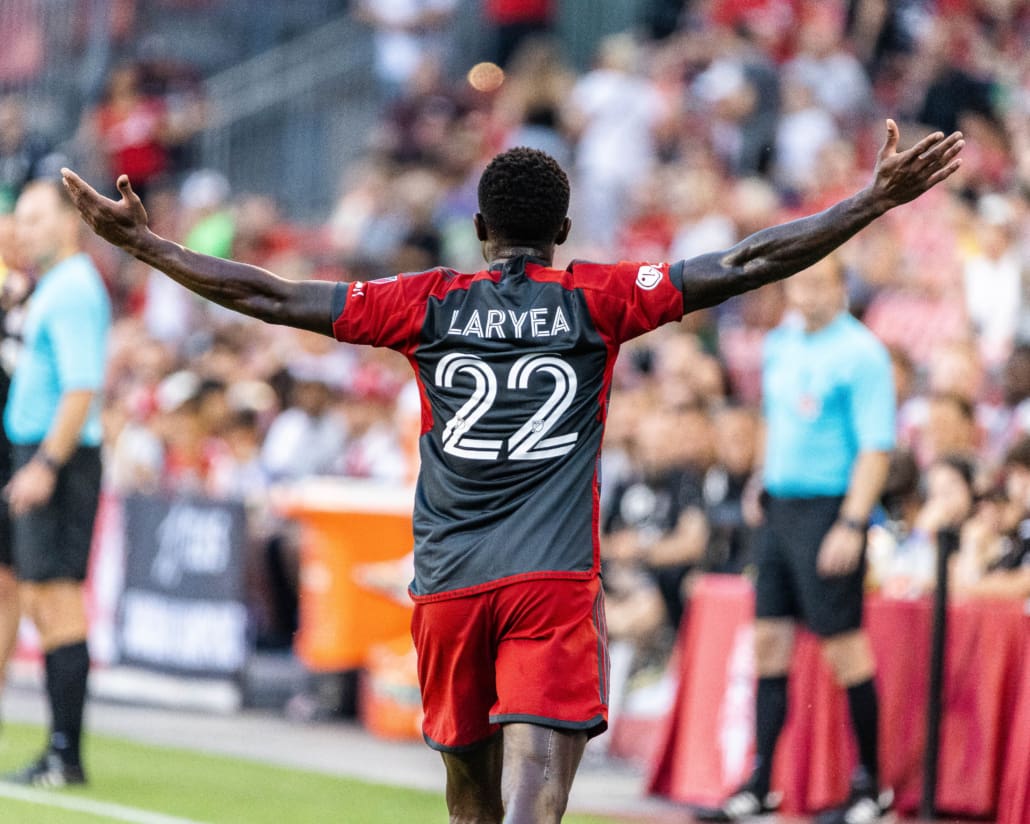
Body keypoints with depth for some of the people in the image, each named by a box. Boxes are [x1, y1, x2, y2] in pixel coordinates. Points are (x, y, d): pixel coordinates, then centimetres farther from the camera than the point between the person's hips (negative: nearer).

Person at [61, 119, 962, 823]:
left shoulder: (430, 303, 9)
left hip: (448, 589, 3)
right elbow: (745, 265, -1)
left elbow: (273, 296, 9)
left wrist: (142, 242, 17)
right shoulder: (594, 301, 4)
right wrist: (876, 201, 0)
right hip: (554, 586, -3)